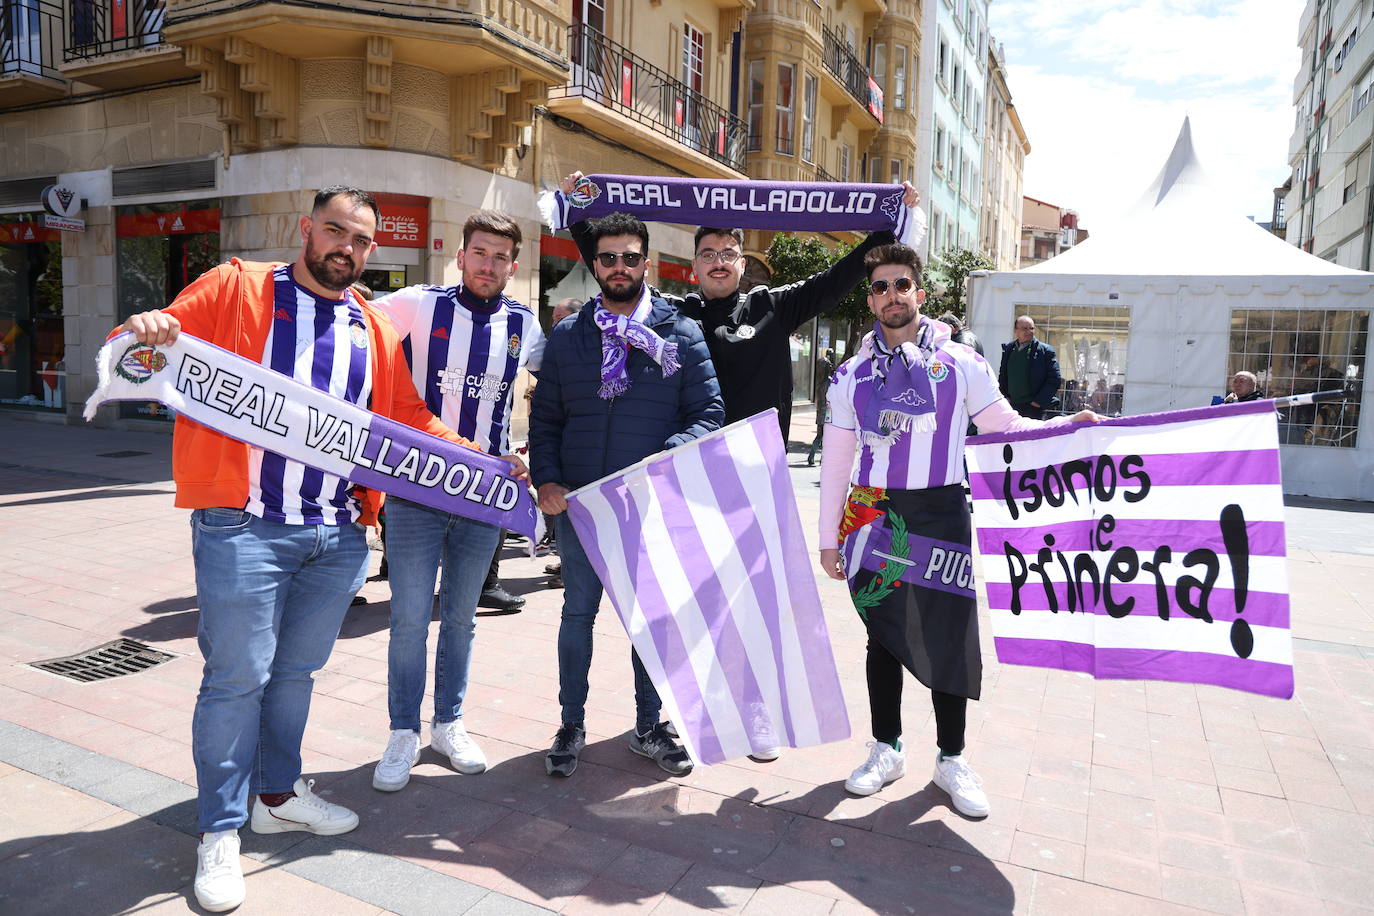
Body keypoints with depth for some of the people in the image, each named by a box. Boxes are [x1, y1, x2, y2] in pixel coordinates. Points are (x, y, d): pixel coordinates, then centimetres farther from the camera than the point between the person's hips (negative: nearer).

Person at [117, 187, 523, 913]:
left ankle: (277, 793, 37)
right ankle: (220, 831, 21)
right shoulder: (235, 290, 3)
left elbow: (409, 416, 16)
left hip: (337, 534, 5)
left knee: (297, 670, 18)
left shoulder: (375, 330, 15)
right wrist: (145, 332, -23)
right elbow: (165, 339, 0)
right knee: (238, 677, 3)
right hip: (243, 526, -4)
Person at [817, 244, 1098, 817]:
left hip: (940, 513, -1)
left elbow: (1003, 425, 7)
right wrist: (829, 538, 6)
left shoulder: (960, 363, 2)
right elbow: (835, 461, 8)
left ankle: (951, 759, 20)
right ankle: (887, 749, 26)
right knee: (883, 634, 10)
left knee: (949, 636, 2)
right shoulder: (852, 374, 6)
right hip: (873, 514, 2)